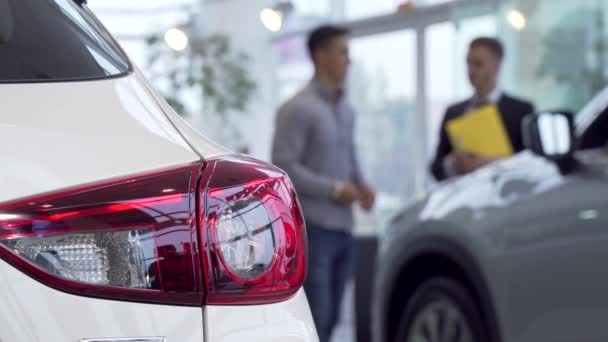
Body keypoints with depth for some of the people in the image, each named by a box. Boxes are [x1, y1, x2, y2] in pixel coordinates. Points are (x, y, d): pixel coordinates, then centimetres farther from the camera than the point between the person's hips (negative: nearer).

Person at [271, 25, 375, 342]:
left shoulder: (345, 109, 14)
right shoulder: (298, 109, -10)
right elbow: (283, 166, -15)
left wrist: (360, 185, 3)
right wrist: (334, 189, -14)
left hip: (343, 226, 8)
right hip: (313, 227, -7)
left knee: (330, 316, 10)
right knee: (315, 316, -7)